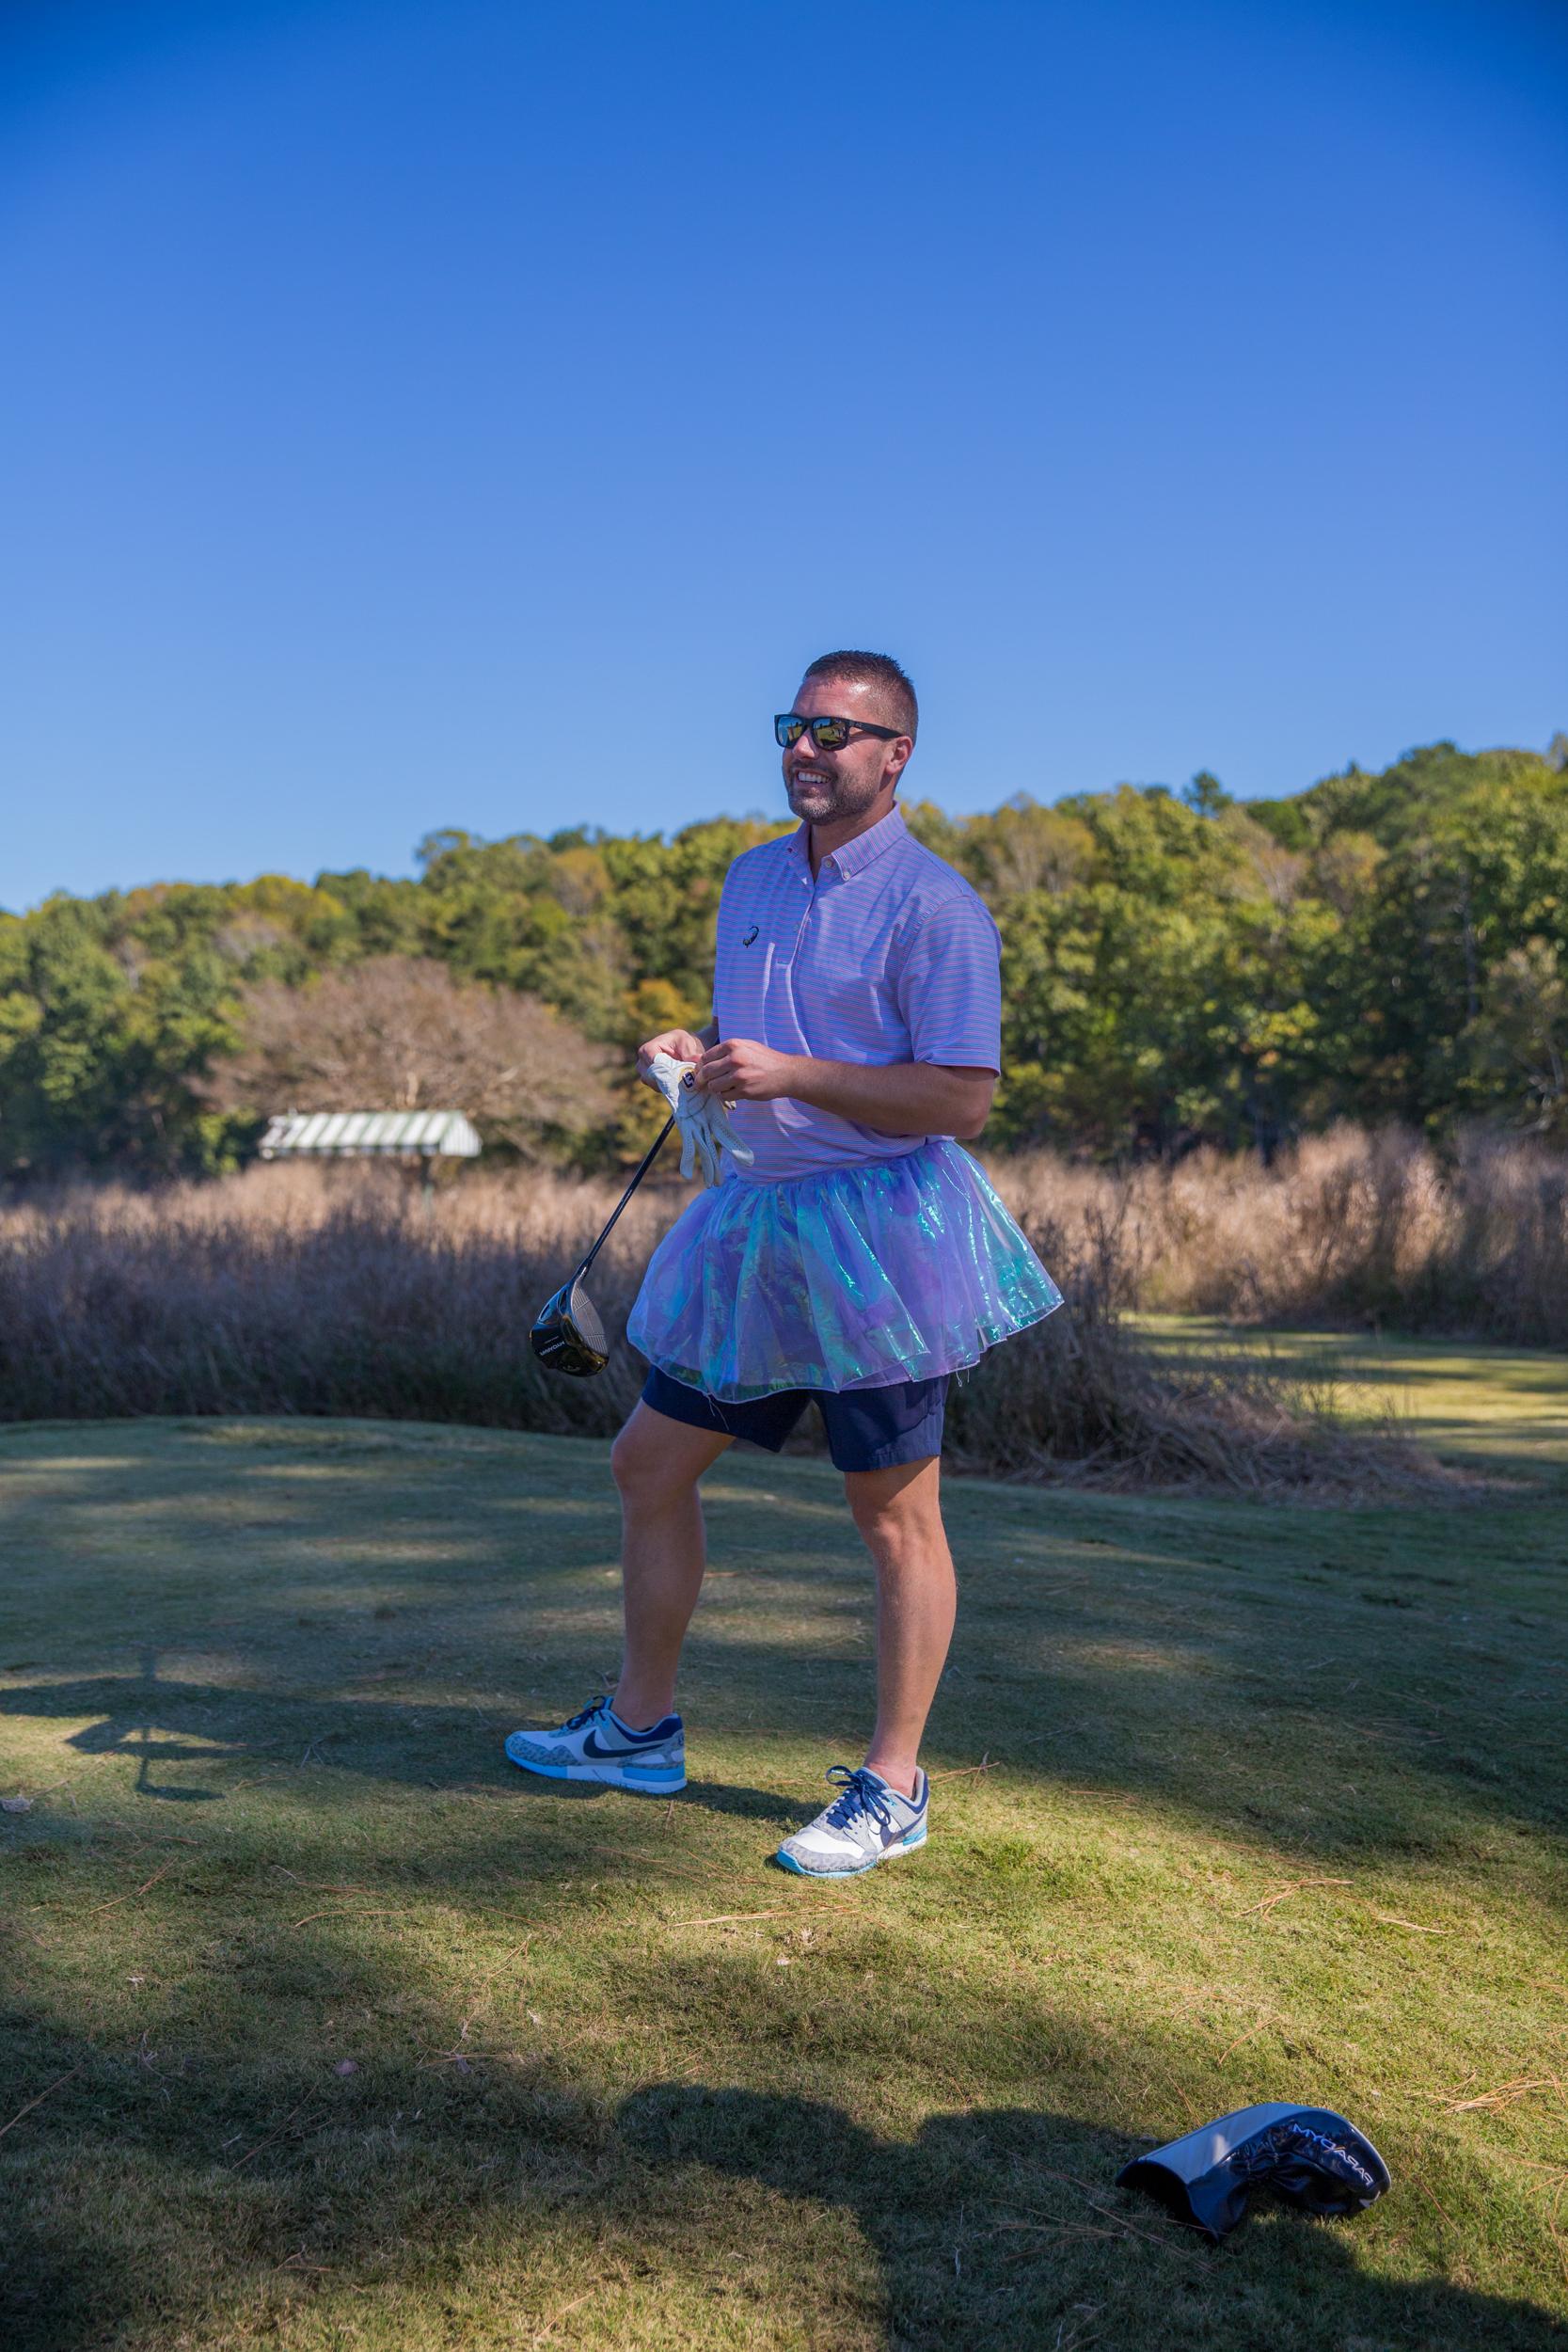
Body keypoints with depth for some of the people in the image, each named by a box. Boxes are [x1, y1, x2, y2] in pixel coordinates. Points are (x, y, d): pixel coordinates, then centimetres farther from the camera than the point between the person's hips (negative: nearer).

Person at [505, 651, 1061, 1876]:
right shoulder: (754, 878, 14)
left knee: (896, 1514, 2)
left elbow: (963, 1098, -16)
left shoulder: (935, 903, -10)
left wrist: (789, 1073, -21)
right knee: (650, 1465, 12)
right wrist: (694, 1052, 3)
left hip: (878, 1238, -8)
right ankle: (641, 1728, 30)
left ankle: (892, 1789, 16)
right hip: (754, 1221, 8)